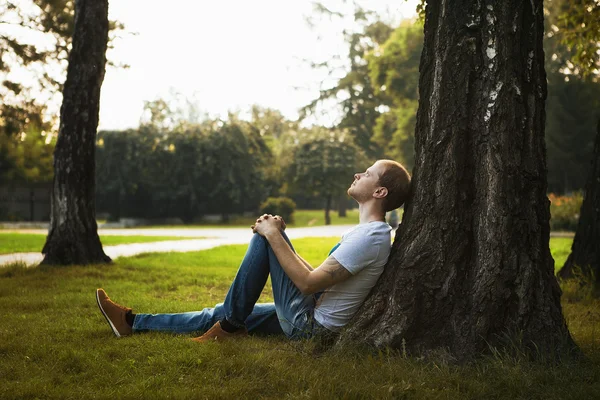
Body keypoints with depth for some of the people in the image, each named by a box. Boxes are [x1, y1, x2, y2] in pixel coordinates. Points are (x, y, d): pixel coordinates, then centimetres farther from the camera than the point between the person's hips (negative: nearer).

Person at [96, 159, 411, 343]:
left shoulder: (369, 237, -21)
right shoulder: (368, 232, 12)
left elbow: (308, 283, -25)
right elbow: (319, 276, 15)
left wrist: (274, 236, -17)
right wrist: (278, 238, 7)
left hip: (310, 326, -10)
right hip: (313, 320, 10)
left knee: (264, 235, -11)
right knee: (222, 314, 13)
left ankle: (230, 326, -3)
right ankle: (131, 323, 20)